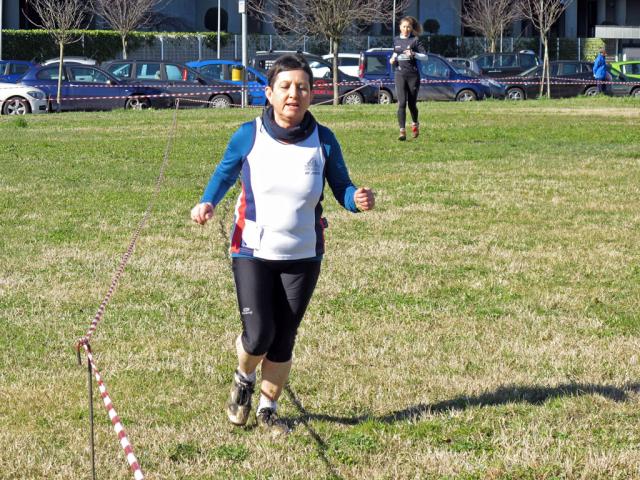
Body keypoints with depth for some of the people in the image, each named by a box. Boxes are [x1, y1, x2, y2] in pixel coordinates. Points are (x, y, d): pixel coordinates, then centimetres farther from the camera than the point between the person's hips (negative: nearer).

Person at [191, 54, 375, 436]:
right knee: (259, 335, -11)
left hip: (303, 257, 2)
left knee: (284, 340, 8)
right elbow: (225, 173, 5)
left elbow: (341, 187, 0)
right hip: (253, 251, -2)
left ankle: (267, 408, 29)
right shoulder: (249, 136, -8)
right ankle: (243, 381, 24)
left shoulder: (323, 140, -6)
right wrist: (208, 203, -15)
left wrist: (357, 200, -23)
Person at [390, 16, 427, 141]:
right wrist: (393, 59, 6)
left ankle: (415, 124, 37)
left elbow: (425, 56, -6)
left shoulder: (414, 40, -1)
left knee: (412, 103, 7)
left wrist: (413, 54, -21)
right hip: (400, 74, 2)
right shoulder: (396, 40, 9)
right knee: (402, 103, -11)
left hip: (413, 74, -2)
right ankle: (402, 131, -15)